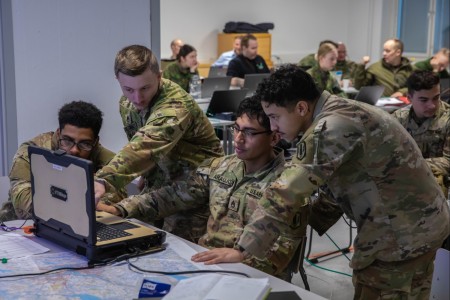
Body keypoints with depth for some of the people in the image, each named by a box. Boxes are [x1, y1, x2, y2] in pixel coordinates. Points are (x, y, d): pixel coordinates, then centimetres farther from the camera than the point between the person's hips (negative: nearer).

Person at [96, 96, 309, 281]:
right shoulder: (218, 167, 8)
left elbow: (282, 250, -17)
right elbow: (175, 195, 6)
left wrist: (239, 255, -34)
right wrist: (121, 209, -4)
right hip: (205, 261, 6)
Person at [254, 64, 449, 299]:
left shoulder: (330, 127, -26)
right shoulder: (337, 113, 5)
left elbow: (284, 193, -27)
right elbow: (340, 182, 12)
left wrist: (241, 250, -22)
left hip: (402, 234, -10)